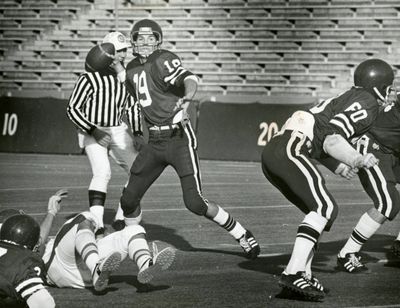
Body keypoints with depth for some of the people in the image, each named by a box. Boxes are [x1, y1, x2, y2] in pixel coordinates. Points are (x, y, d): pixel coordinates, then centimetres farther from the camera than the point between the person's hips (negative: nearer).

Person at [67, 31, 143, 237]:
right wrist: (93, 131, -22)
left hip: (118, 131, 6)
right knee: (102, 172, -25)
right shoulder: (90, 78, -18)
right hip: (92, 130, -6)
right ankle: (96, 225, -27)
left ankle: (121, 220, 13)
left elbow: (132, 107, 13)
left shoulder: (125, 75, 1)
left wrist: (137, 133, 3)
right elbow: (73, 110, -14)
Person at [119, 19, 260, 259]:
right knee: (129, 198, 5)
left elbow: (190, 79, -30)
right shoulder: (132, 70, 11)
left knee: (195, 203, -12)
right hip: (154, 142, 7)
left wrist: (186, 99, -51)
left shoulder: (164, 61, -11)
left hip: (179, 139, -7)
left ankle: (243, 236, 2)